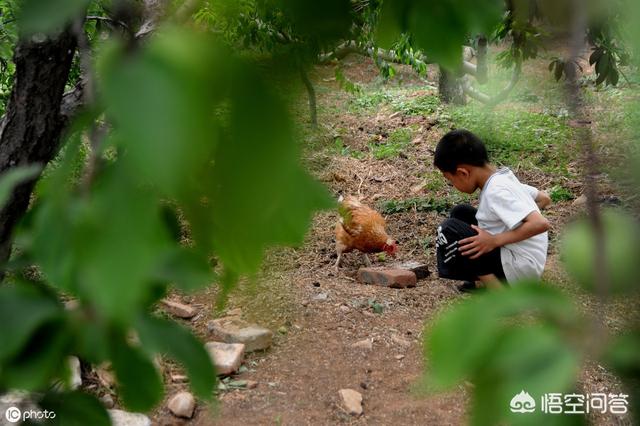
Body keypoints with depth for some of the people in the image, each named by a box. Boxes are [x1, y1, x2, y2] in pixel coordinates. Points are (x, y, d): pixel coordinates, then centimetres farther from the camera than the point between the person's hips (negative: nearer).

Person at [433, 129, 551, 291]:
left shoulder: (496, 191, -23)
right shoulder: (502, 177, 4)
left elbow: (541, 223, -31)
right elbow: (544, 198, 17)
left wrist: (494, 241, -25)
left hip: (519, 266, -10)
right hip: (512, 253, 10)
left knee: (449, 230, -16)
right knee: (460, 213, 12)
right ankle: (487, 279, 9)